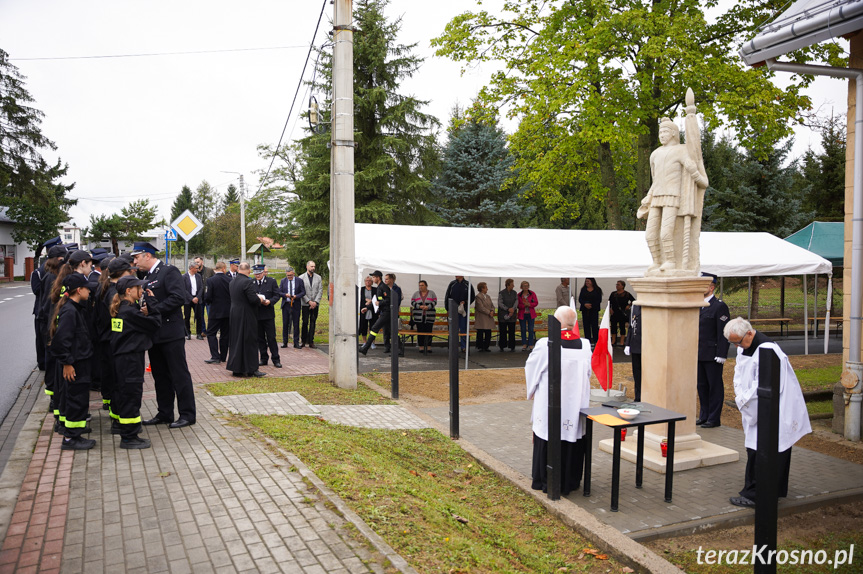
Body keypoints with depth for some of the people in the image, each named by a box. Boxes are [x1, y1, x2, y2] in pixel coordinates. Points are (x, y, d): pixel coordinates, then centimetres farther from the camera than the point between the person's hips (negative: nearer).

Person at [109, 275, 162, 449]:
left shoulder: (121, 310, 11)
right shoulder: (130, 311, -18)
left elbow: (138, 323, 14)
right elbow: (155, 324, -16)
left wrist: (144, 313, -1)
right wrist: (152, 303, -8)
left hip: (121, 357, 10)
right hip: (131, 359, -10)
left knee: (123, 393, 20)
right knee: (131, 394, -4)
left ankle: (124, 427, 34)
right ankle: (129, 437, 1)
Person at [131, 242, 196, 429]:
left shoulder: (169, 271, -10)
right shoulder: (146, 276, 16)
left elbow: (179, 297, -21)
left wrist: (154, 309, -21)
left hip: (170, 334, -9)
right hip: (154, 334, 9)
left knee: (179, 374, -2)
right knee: (160, 376, 15)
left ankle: (187, 414, 5)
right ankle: (164, 414, 24)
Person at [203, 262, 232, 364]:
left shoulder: (211, 280, -12)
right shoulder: (229, 280, -4)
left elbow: (207, 298, -15)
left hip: (216, 311, -3)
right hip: (228, 311, 4)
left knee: (211, 333, 5)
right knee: (225, 334, 12)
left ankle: (215, 356, -5)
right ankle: (223, 357, 17)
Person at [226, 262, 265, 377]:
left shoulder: (232, 281, 7)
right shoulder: (248, 282, -19)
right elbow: (253, 299, -25)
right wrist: (259, 299, -3)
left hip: (234, 315, 8)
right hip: (247, 316, -8)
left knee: (236, 341, 14)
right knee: (249, 342, 1)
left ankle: (236, 368, 21)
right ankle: (251, 369, 6)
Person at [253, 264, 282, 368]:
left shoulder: (271, 281, 1)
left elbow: (277, 295, -1)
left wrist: (270, 301, -18)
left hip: (268, 314, -3)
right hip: (256, 314, 3)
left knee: (271, 338, -1)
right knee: (260, 338, 9)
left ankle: (276, 359, 5)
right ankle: (264, 359, 19)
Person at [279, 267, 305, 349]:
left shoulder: (299, 280, 2)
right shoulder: (283, 281, 8)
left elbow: (303, 292, 1)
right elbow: (279, 292, 6)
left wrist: (296, 296, -16)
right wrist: (285, 295, -15)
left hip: (296, 305, -1)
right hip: (286, 305, 1)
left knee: (296, 324, 2)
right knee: (285, 324, 3)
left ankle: (296, 342, 8)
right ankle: (284, 342, 13)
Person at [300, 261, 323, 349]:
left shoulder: (318, 277, 8)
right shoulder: (302, 278, 1)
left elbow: (320, 290, 4)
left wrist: (315, 302, -7)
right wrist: (309, 301, -10)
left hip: (315, 304, 2)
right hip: (305, 304, -2)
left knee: (313, 322, 3)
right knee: (305, 322, 1)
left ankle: (311, 341, 7)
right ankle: (304, 340, 13)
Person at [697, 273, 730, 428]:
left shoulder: (719, 306, -9)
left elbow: (723, 333, -12)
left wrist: (721, 354, -16)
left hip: (713, 355, -7)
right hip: (699, 354, 7)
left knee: (715, 386, 2)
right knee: (701, 386, 12)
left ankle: (714, 418, 9)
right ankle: (704, 416, 22)